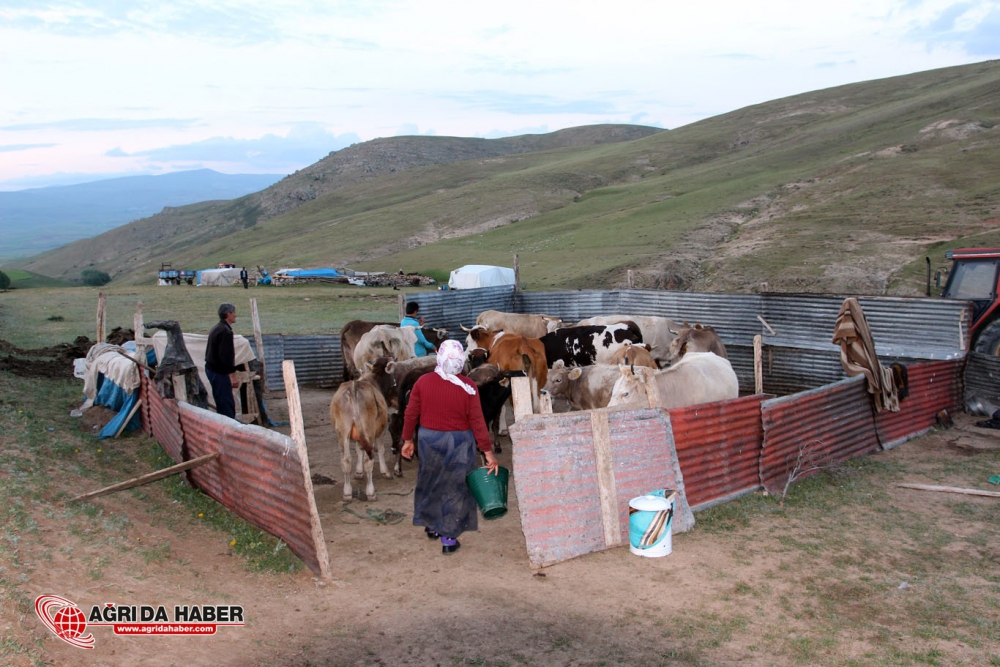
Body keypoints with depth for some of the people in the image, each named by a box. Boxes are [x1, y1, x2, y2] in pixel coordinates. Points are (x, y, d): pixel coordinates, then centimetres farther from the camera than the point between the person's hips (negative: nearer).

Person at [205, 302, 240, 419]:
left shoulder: (216, 328, 12)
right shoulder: (226, 331, -19)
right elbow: (226, 355, -24)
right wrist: (233, 374, -20)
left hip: (212, 368, 10)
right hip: (220, 371, -10)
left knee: (222, 402, 17)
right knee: (227, 404, -6)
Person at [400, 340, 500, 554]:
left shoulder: (423, 382, -10)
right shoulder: (467, 387, -16)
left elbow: (411, 414, -3)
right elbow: (477, 422, -14)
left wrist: (407, 440, 12)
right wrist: (488, 452, -8)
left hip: (429, 440, 3)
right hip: (459, 443, -2)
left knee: (430, 483, 22)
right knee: (455, 488, 10)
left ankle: (432, 526, 39)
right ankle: (449, 538, 14)